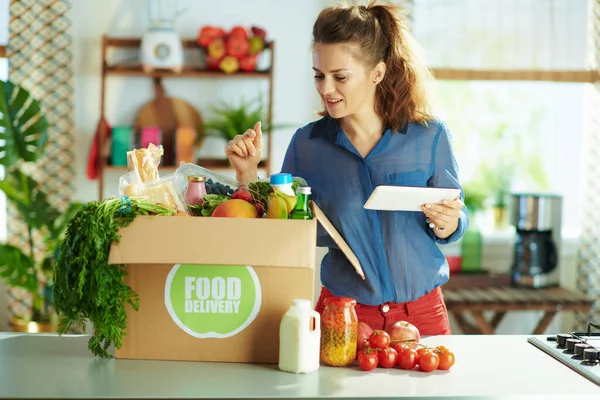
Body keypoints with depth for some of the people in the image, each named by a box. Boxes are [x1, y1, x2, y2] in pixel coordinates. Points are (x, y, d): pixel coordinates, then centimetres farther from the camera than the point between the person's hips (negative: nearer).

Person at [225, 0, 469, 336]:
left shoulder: (430, 136, -8)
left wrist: (446, 223, -20)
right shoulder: (307, 144, -5)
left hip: (421, 314, 0)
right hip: (342, 314, 0)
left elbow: (455, 225, 1)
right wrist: (248, 173, -11)